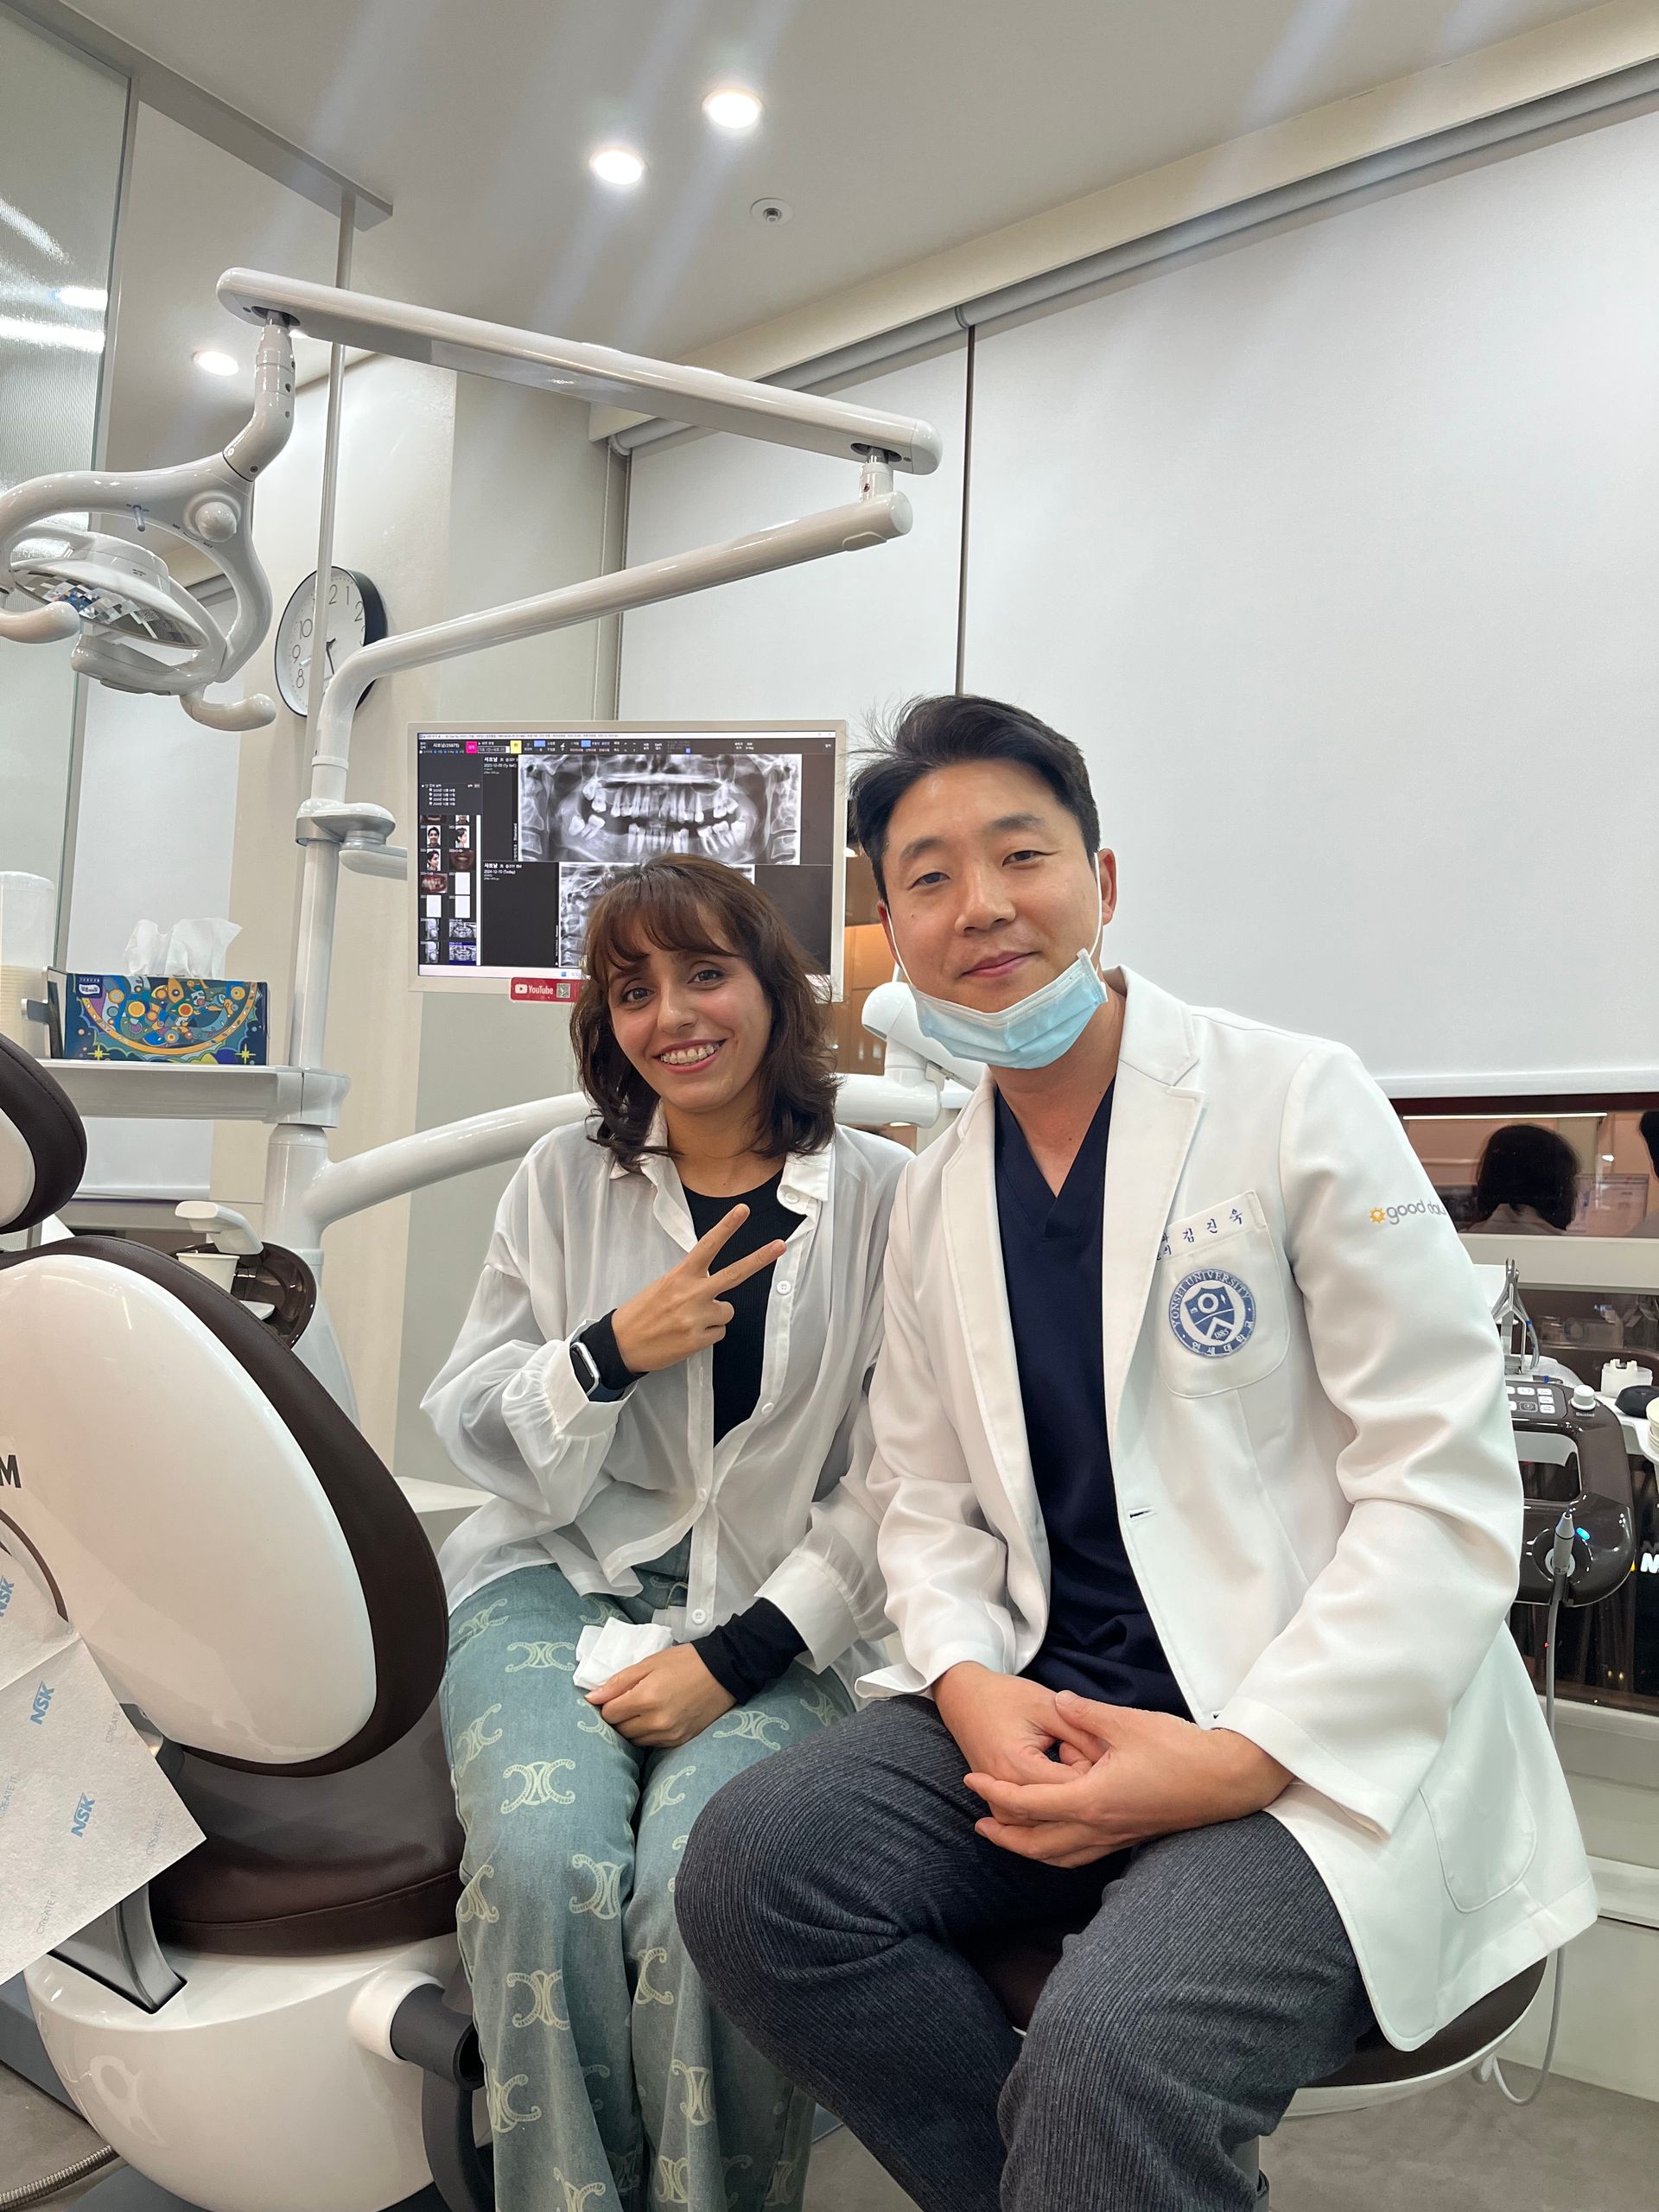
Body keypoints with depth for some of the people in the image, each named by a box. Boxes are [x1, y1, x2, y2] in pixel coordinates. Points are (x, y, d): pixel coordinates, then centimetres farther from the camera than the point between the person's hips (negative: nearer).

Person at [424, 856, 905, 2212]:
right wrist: (614, 1352, -12)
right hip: (558, 1582, 2)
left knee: (704, 1881, -27)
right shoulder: (564, 1181, 7)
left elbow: (898, 1479, -2)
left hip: (779, 1620, -1)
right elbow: (471, 1428, 7)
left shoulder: (881, 1197, 0)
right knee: (546, 1861, -26)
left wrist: (738, 1656, -11)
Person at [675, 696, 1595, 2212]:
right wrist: (972, 1686, -8)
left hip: (1323, 1745, -5)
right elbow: (927, 1499, 13)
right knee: (747, 1862, -16)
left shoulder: (1296, 1102, -7)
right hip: (1044, 1707, 6)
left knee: (1109, 2060, -31)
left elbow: (1447, 1492, -10)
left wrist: (1235, 1759, -17)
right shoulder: (934, 1195, 10)